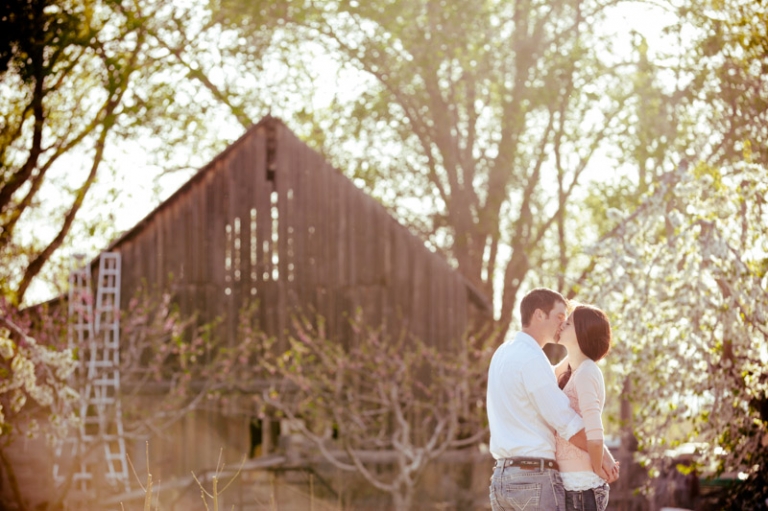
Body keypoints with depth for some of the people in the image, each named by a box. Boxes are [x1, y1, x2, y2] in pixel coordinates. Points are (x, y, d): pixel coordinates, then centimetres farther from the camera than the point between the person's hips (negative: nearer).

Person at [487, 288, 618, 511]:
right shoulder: (532, 359, -14)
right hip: (535, 478, -9)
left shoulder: (503, 353, 15)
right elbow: (567, 423, -15)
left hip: (502, 476, 9)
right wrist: (604, 456, -6)